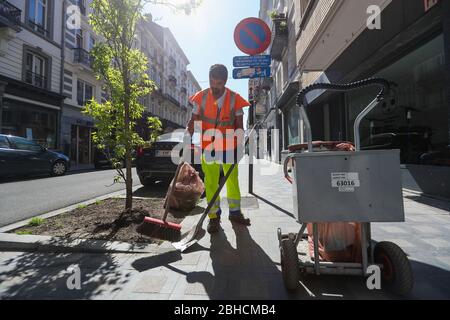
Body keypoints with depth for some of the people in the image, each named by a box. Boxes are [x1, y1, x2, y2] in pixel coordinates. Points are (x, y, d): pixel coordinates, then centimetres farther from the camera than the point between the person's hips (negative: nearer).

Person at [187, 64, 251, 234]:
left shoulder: (235, 99, -5)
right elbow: (193, 121, 2)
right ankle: (214, 217, 18)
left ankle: (235, 212, 31)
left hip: (229, 147, 0)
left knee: (233, 180, 12)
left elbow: (239, 126, -1)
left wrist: (240, 147, -9)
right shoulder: (200, 97, -3)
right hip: (207, 147, 0)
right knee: (210, 183, 4)